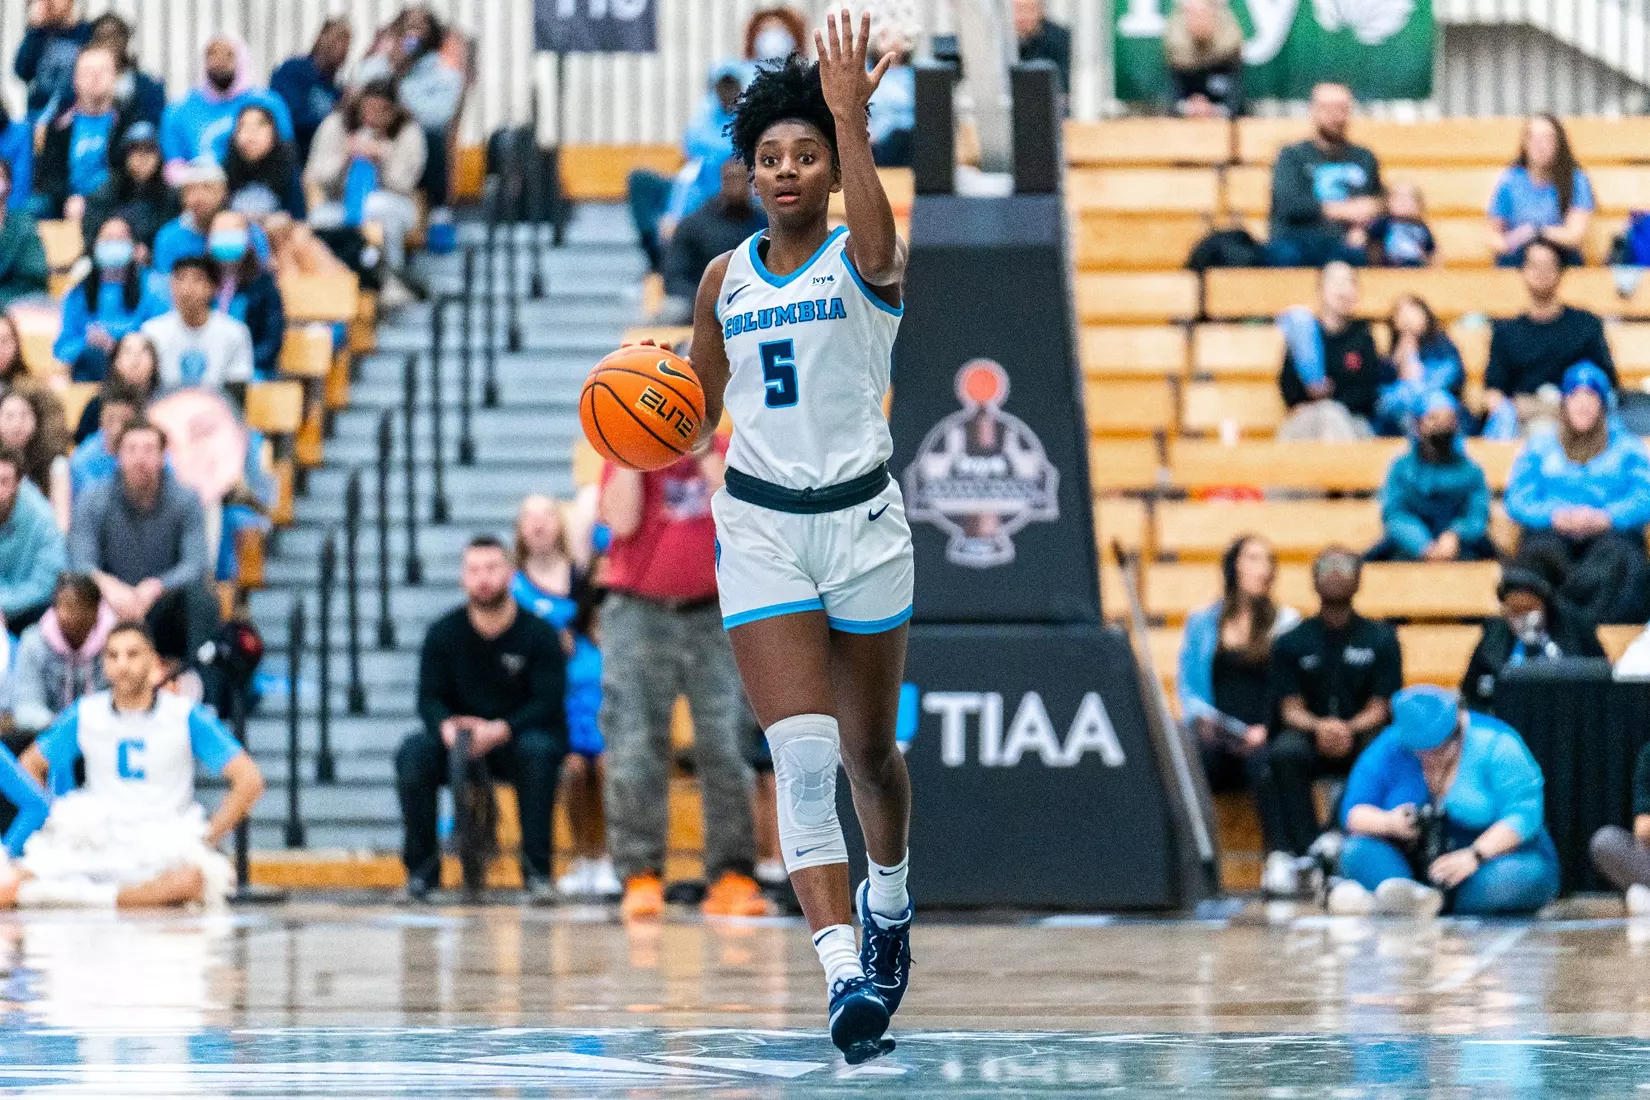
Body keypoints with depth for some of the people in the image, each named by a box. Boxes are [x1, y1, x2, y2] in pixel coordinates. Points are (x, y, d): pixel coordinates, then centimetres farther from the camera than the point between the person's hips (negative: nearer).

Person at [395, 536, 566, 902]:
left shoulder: (538, 634, -7)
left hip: (518, 737, -2)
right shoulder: (443, 634, 0)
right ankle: (421, 867, -16)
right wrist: (446, 726, -28)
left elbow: (547, 703, -14)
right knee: (414, 754, -28)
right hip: (458, 739, 2)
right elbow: (429, 697, -3)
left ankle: (536, 868, -26)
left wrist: (500, 731, -31)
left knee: (537, 751, -37)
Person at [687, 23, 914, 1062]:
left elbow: (878, 238, -32)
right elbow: (700, 410, 17)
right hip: (759, 523, 2)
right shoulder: (724, 278, 7)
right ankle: (845, 976, -21)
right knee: (802, 752, -14)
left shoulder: (865, 264, -5)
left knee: (869, 748, 13)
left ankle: (888, 900, 44)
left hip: (862, 520, -2)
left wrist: (851, 119, -43)